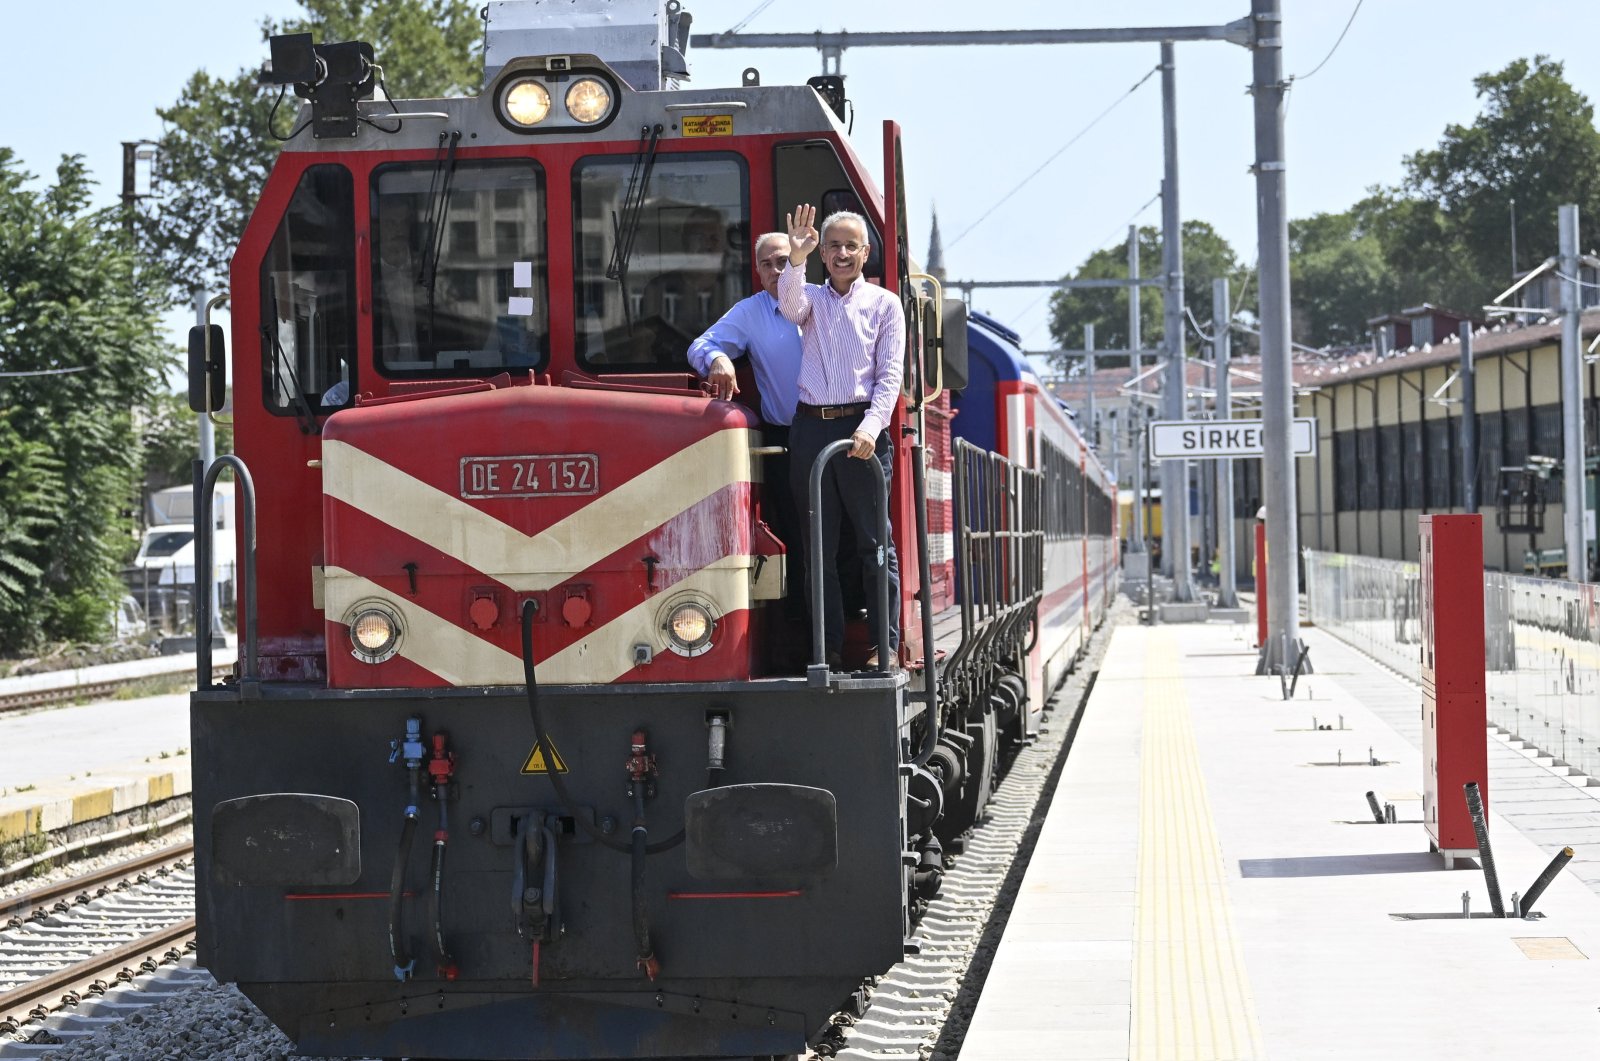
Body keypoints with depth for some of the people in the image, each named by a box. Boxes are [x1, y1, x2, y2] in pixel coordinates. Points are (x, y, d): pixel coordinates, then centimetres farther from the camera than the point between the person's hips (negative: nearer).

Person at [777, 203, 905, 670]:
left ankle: (885, 645, 0)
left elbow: (891, 375, 0)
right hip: (810, 427, 3)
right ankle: (828, 645, 9)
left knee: (875, 542, -3)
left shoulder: (883, 303, 7)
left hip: (861, 428, -3)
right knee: (819, 544, 4)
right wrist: (796, 260, -29)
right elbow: (790, 306, -11)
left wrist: (870, 428, -14)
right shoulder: (811, 297, 14)